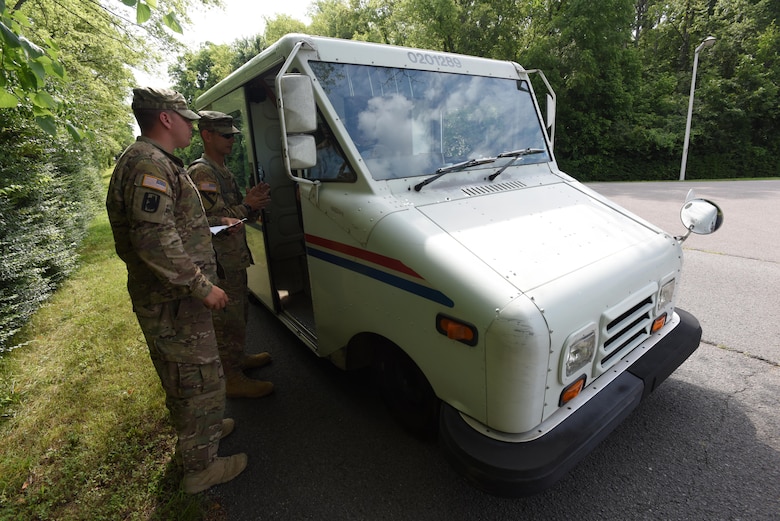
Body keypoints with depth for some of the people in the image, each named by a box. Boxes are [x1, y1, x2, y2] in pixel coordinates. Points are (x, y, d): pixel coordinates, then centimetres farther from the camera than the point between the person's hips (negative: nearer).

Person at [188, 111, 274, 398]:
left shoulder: (223, 172, 17)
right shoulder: (200, 173, -15)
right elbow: (205, 222, -22)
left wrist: (254, 201, -2)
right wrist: (246, 206, -21)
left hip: (235, 258, 10)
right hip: (220, 263, -10)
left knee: (239, 313, 21)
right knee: (229, 320, -1)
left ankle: (238, 357, 39)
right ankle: (233, 379, 12)